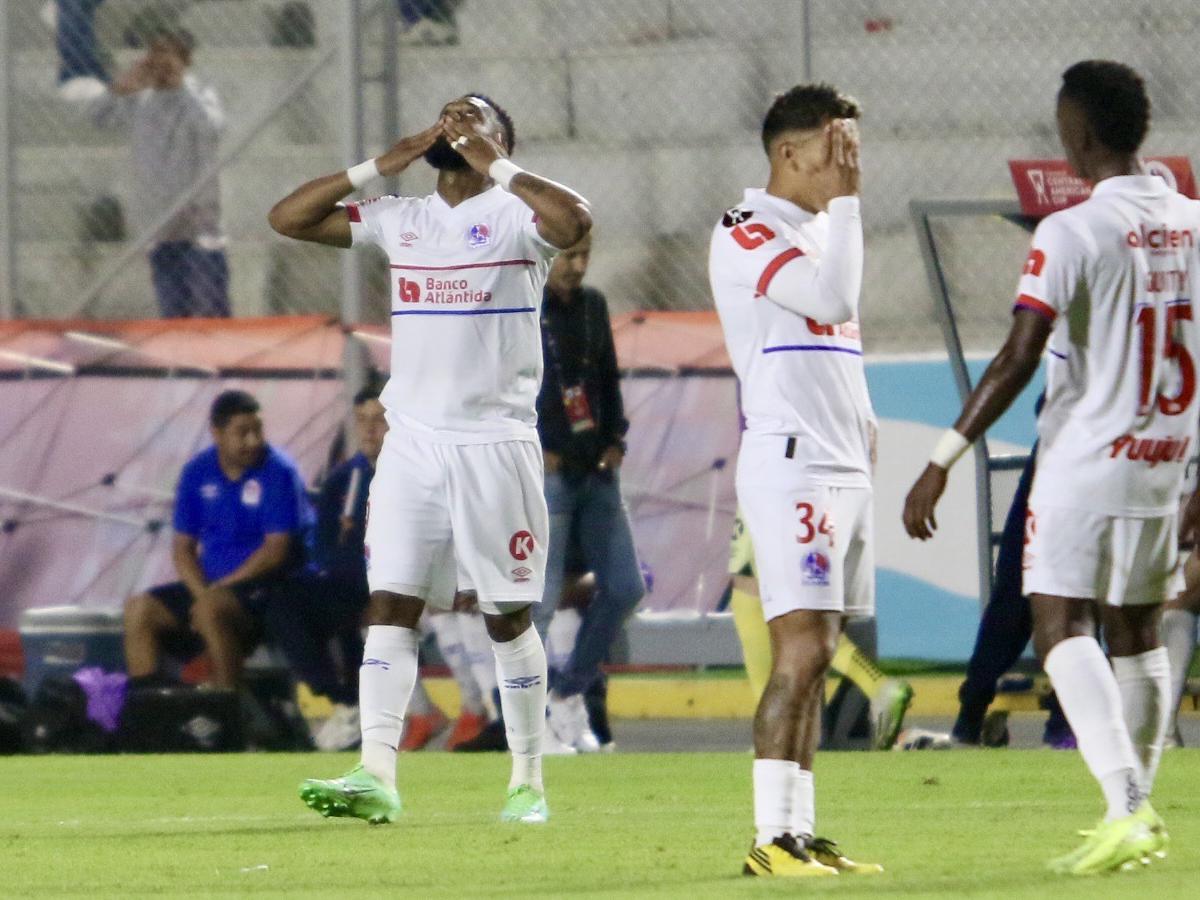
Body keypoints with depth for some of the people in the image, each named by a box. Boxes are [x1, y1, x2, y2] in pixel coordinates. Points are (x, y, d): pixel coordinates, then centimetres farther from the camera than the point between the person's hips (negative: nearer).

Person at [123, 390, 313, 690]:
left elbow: (277, 550, -15)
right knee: (139, 609, -9)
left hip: (268, 584, -6)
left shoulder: (277, 472, -10)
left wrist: (215, 592, -17)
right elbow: (182, 547, 8)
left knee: (212, 610, -34)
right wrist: (201, 592, -12)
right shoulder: (198, 473, 6)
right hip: (209, 584, 6)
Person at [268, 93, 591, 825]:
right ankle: (377, 774, -15)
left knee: (509, 616, 3)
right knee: (391, 604, -7)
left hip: (497, 442, -4)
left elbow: (576, 220, -25)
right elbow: (288, 218, 13)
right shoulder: (400, 221, 12)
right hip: (413, 442, 4)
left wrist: (492, 165, -15)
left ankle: (529, 782, 12)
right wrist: (378, 167, 3)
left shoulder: (514, 216, -2)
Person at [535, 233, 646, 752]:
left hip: (597, 471, 7)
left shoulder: (592, 306, 12)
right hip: (545, 474, -7)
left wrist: (614, 440, 7)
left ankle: (569, 693, 20)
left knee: (625, 587, 6)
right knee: (539, 599, -7)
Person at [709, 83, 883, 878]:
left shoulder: (818, 230, 20)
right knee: (802, 651, -16)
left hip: (844, 468, 9)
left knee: (817, 659, 7)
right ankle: (772, 837, -17)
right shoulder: (746, 235, -9)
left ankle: (800, 833, 7)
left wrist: (861, 421, 16)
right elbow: (833, 298, -22)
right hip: (791, 464, -9)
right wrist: (845, 198, -15)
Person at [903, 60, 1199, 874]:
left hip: (1084, 460, -6)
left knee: (1063, 627, -7)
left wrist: (944, 461, -17)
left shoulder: (1072, 233, -14)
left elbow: (1018, 359, -20)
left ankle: (1126, 808, -23)